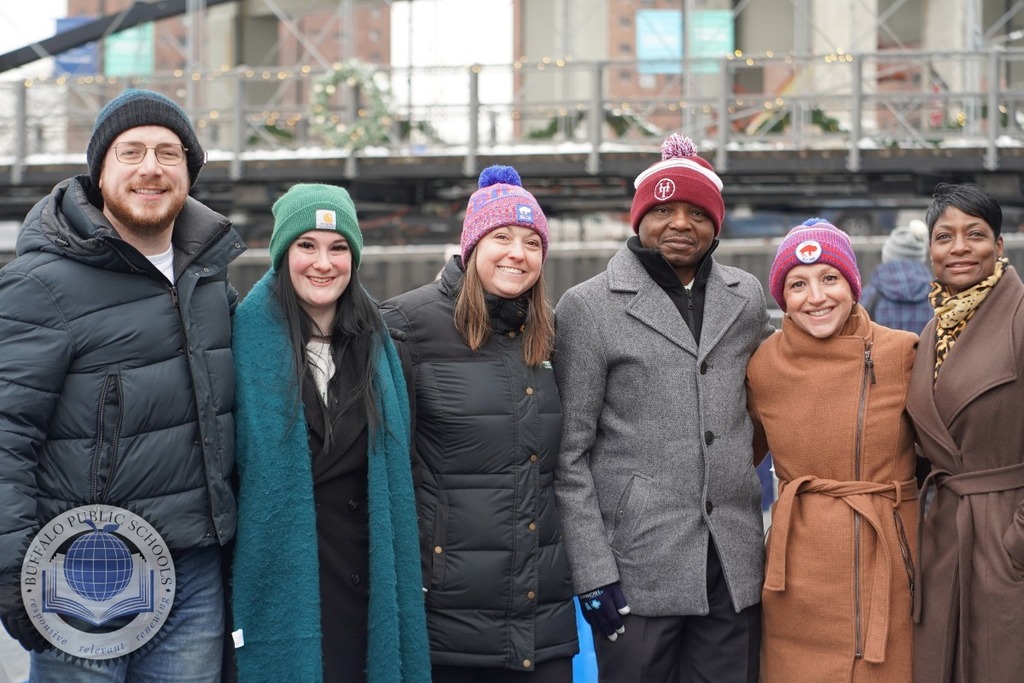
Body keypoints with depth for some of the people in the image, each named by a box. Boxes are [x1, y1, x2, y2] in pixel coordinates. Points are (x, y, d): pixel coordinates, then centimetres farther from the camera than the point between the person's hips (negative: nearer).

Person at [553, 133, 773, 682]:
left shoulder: (747, 297, 11)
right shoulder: (588, 307, -2)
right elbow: (571, 454, -4)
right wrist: (592, 572, -10)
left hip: (735, 568, 4)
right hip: (637, 569, -4)